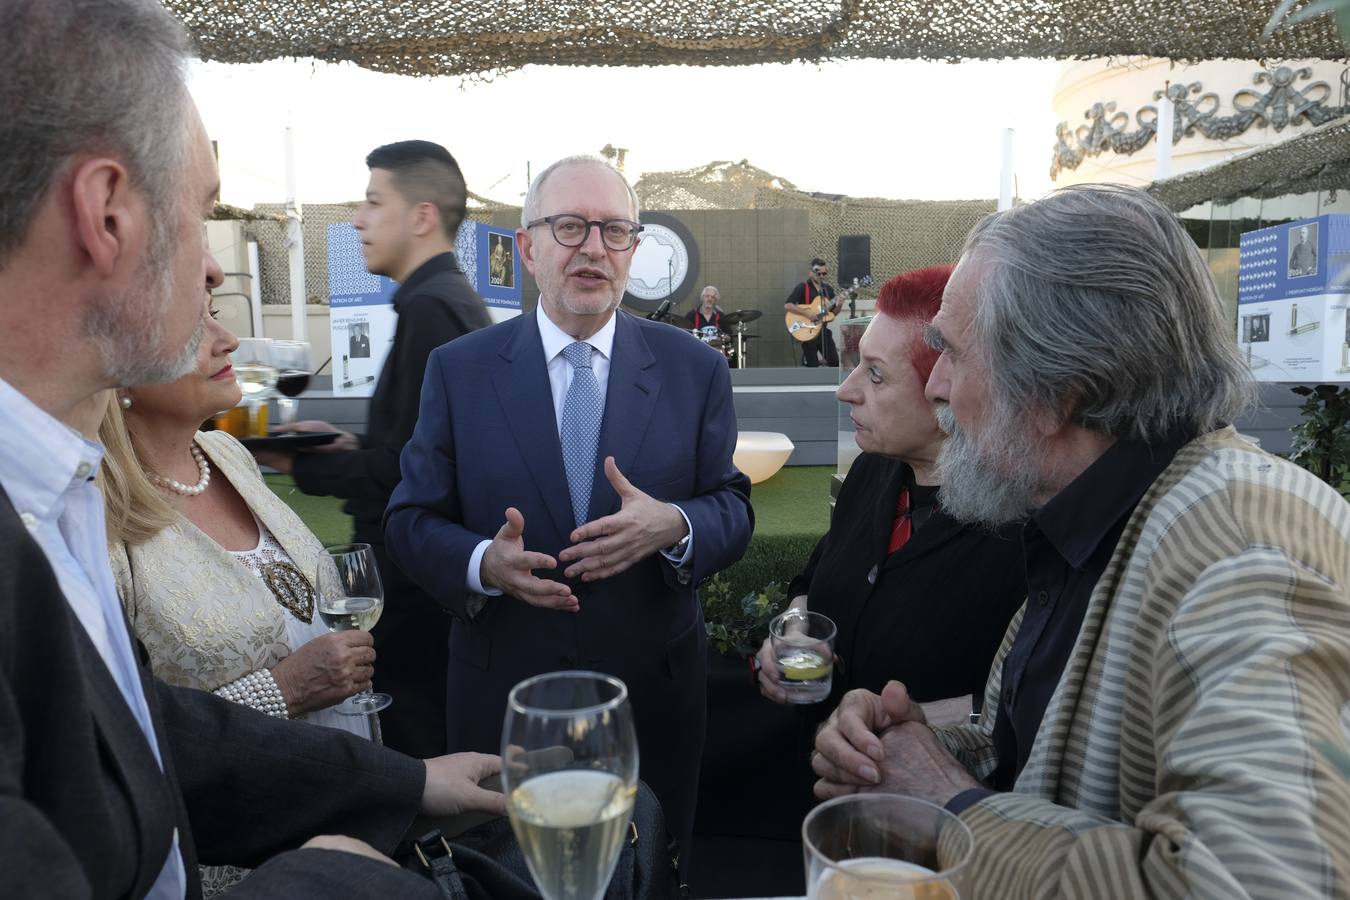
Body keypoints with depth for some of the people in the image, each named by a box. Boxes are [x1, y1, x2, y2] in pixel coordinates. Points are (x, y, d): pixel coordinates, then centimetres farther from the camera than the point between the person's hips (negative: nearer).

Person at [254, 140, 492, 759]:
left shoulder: (432, 308, -18)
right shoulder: (457, 300, 13)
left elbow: (406, 469, -21)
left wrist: (302, 465, -11)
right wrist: (349, 443, 9)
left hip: (414, 584, -10)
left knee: (409, 739, 3)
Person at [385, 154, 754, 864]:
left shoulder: (694, 369, -2)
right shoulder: (459, 370, -3)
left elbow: (732, 507, 0)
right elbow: (409, 519, -2)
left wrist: (674, 527, -22)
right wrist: (483, 562, -22)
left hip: (653, 695, 1)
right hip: (502, 697, 0)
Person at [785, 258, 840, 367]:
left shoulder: (828, 289, 11)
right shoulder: (802, 287, -8)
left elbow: (833, 312, 14)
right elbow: (787, 305, -19)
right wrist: (808, 313, -25)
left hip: (823, 330, 6)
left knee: (835, 362, 3)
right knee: (812, 364, -3)